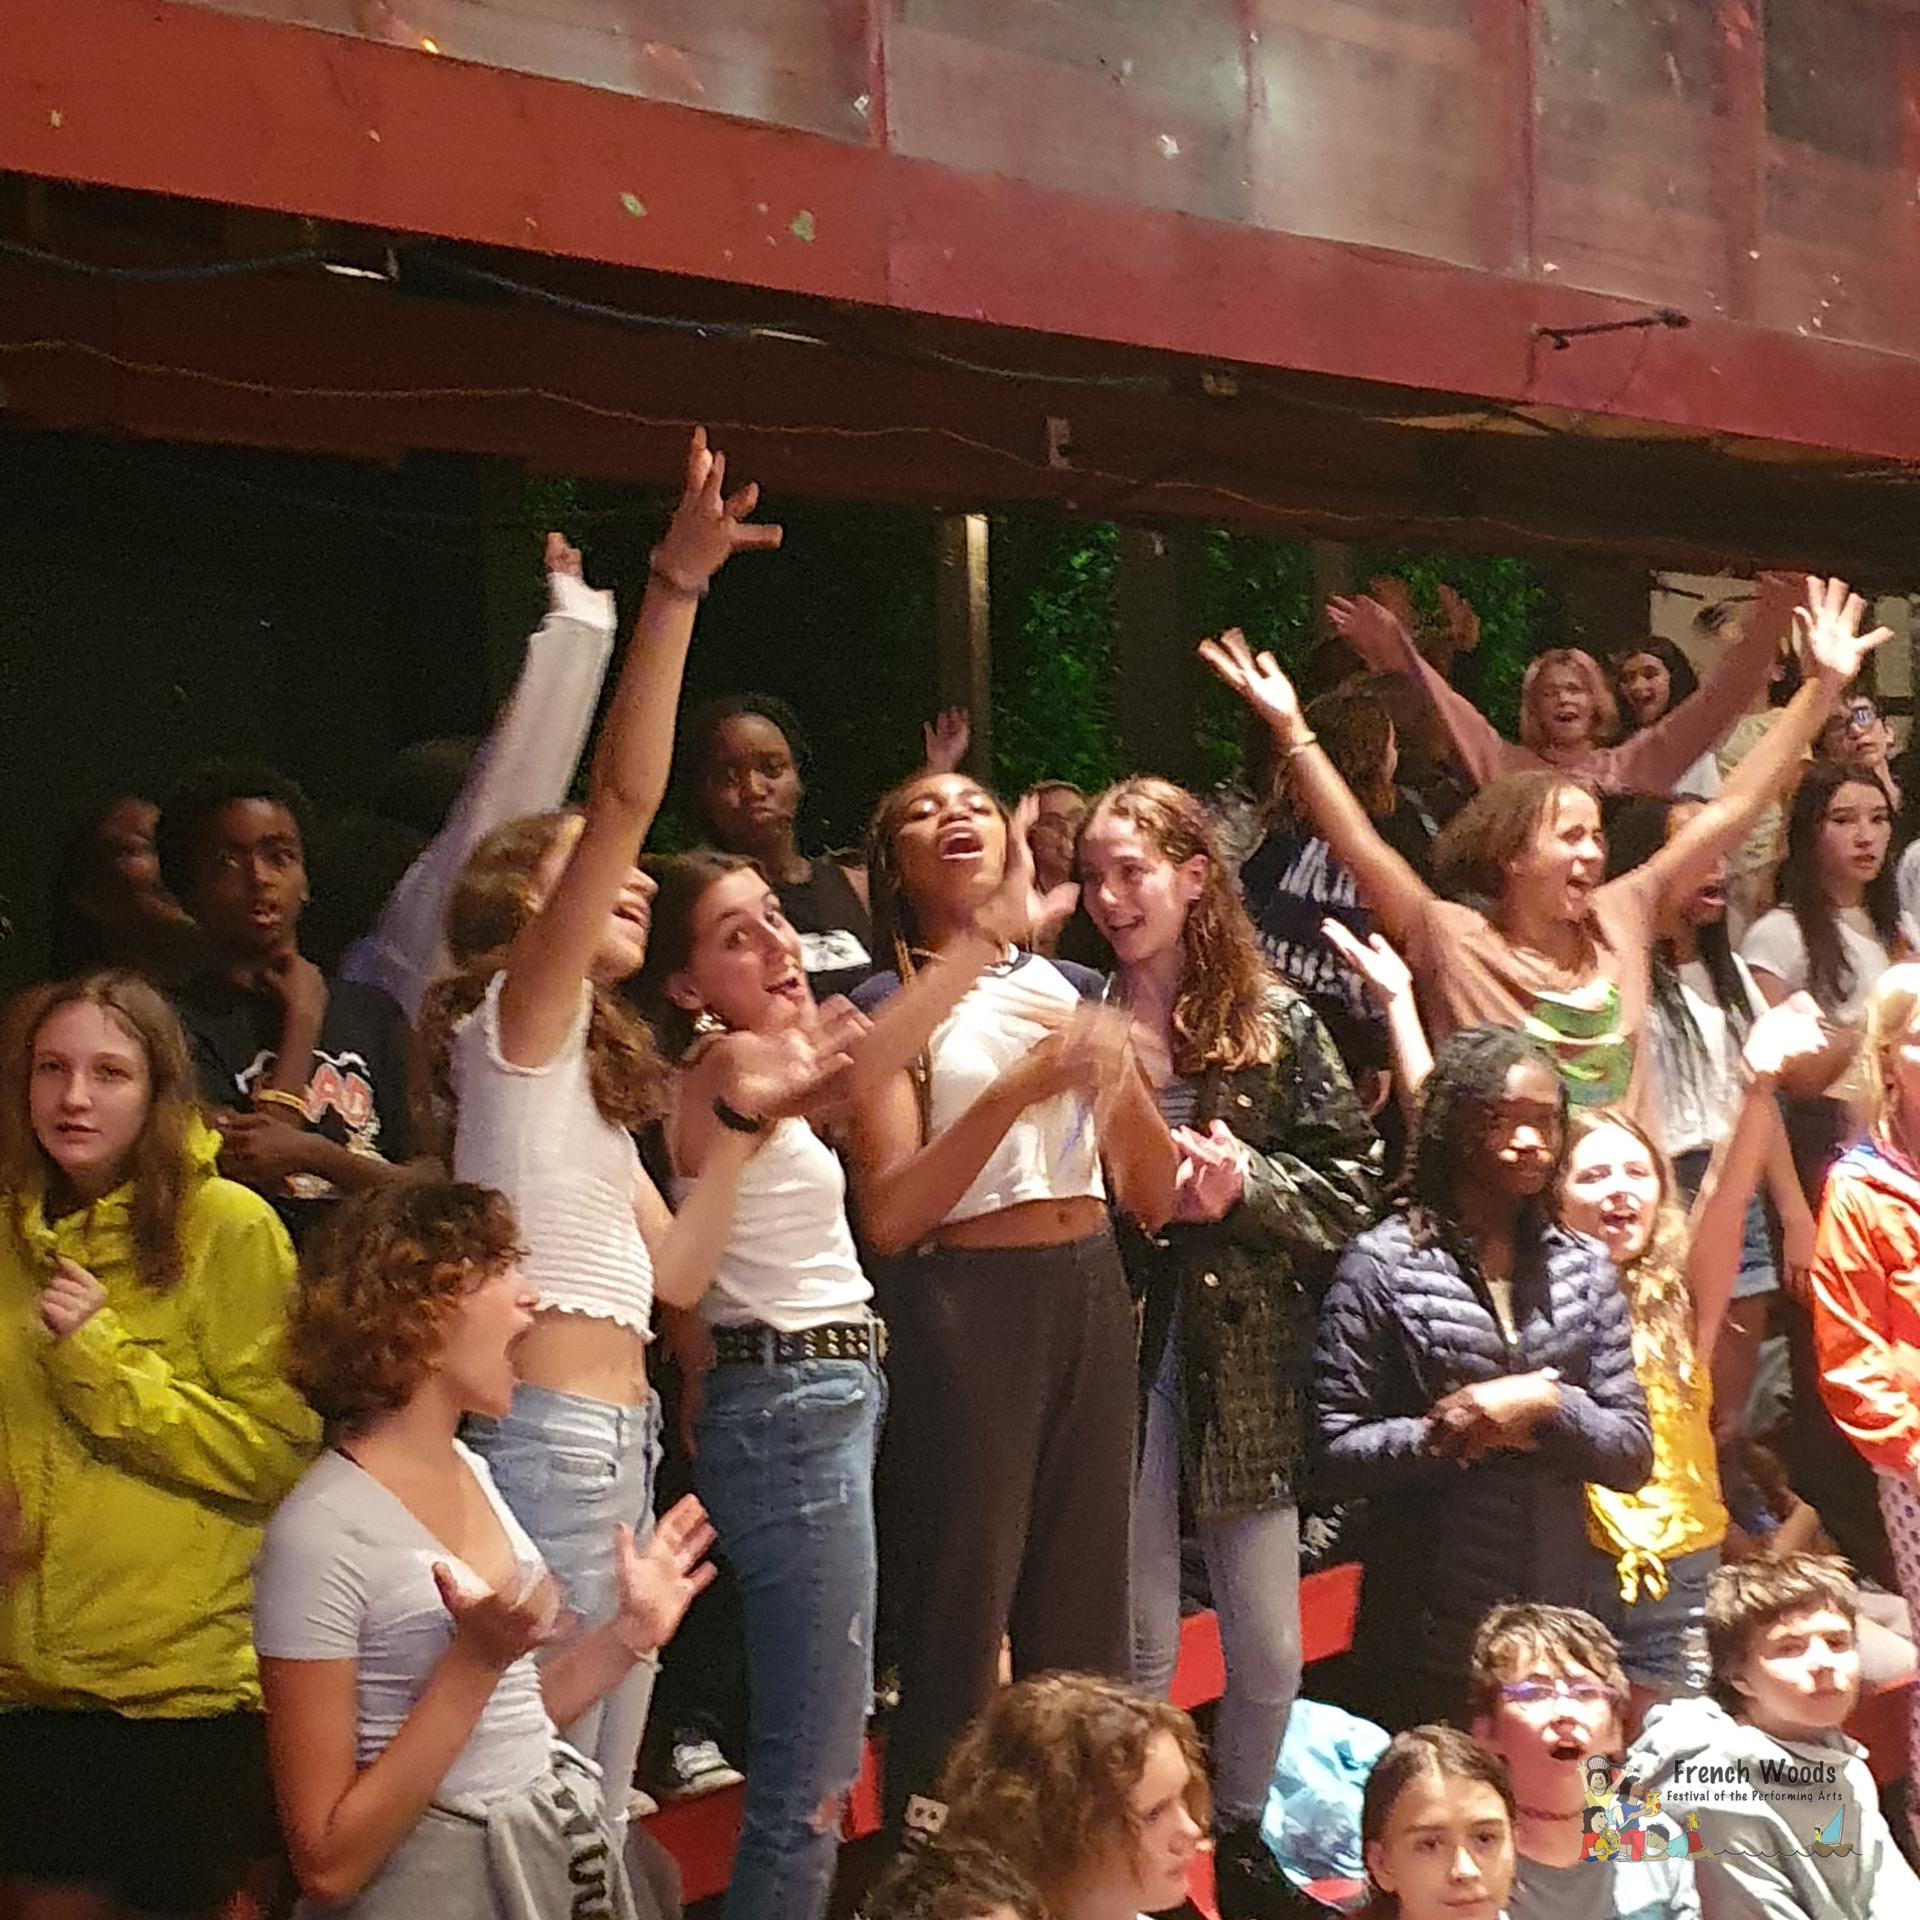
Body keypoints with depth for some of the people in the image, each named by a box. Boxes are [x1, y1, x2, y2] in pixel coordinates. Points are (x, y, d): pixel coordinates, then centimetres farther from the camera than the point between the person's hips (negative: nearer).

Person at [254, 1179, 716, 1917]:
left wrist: (628, 1633, 1)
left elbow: (505, 1729, 11)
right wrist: (475, 1662, -26)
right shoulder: (321, 1536, -20)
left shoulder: (471, 1473, 4)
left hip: (558, 1850, 8)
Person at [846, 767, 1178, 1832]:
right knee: (964, 1599, -3)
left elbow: (1156, 1197, 11)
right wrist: (1020, 1089, -19)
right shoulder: (889, 1004, -1)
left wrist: (1119, 1080, -7)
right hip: (965, 1302, -4)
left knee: (1083, 1605, 7)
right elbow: (888, 1215, -12)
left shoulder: (1073, 988, 13)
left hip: (1090, 1295, 5)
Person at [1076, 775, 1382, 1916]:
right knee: (1141, 1645, 7)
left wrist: (1246, 1183, -14)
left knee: (1270, 1649, 10)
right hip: (1117, 1350, -1)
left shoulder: (1275, 1022, 1)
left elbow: (1351, 1188, 2)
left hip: (1245, 1361, 1)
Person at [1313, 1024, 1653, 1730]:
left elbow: (1633, 1454, 5)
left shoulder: (1583, 1267, 8)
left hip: (1559, 1619, 4)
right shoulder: (1383, 1264, -5)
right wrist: (1441, 1436, -18)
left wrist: (1548, 1407, -12)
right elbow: (1332, 1454, -7)